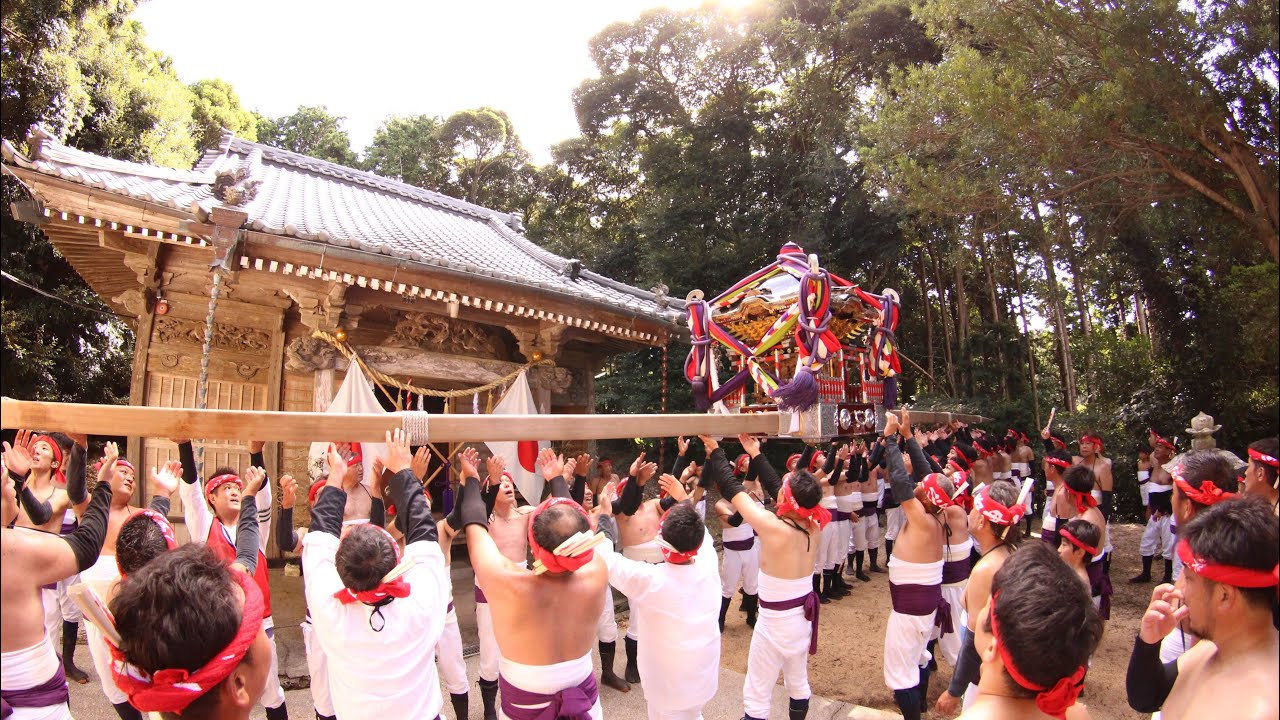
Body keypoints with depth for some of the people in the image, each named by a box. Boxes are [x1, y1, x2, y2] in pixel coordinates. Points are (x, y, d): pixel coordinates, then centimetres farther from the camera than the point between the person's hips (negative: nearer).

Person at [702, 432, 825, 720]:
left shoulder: (772, 526, -28)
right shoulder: (813, 525, -9)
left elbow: (732, 489, -20)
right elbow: (774, 486, 4)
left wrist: (714, 450, -8)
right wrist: (756, 454, 12)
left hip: (776, 620, -7)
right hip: (804, 614, 7)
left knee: (756, 696, 7)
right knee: (798, 684, 24)